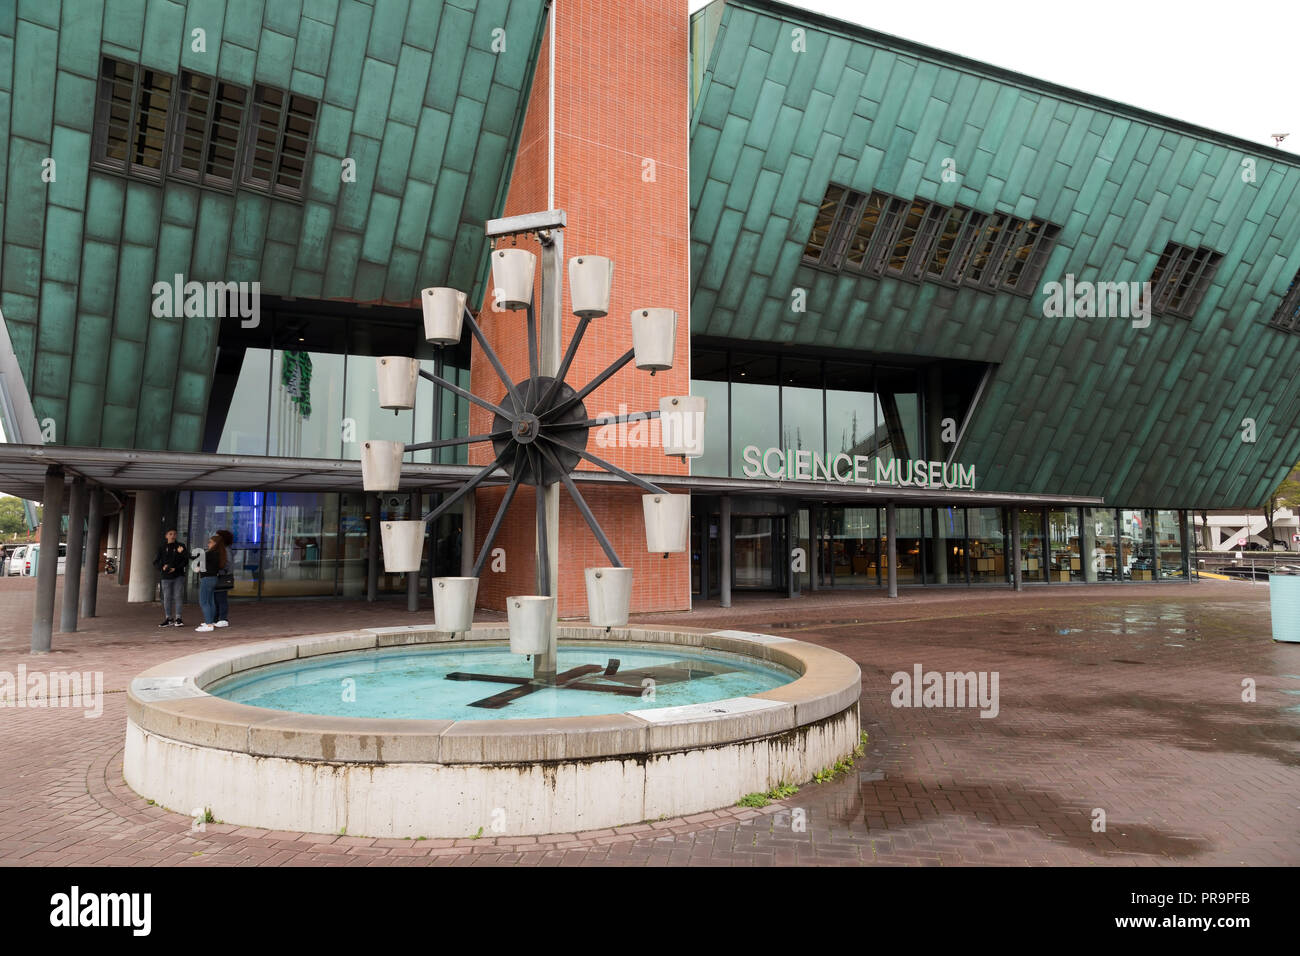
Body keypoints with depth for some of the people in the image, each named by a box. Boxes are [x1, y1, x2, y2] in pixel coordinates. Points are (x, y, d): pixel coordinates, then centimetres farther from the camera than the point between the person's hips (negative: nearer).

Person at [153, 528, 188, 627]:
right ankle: (168, 619, 10)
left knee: (178, 596, -5)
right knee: (167, 598, 2)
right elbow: (156, 562, 6)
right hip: (166, 577, 1)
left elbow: (185, 561, 1)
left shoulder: (181, 546, 4)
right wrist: (162, 567, -14)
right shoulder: (162, 547, 7)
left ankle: (178, 618, -1)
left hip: (178, 575, -1)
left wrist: (176, 568, -14)